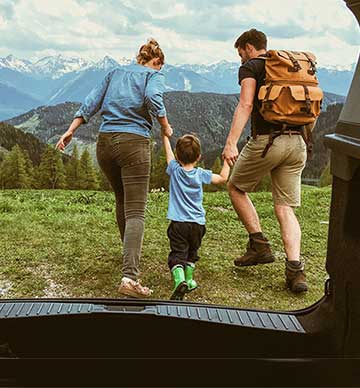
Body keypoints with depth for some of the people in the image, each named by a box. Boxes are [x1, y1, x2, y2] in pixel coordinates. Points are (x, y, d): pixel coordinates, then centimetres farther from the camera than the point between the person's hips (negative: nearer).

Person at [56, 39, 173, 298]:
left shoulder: (115, 73, 22)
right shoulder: (154, 75, 8)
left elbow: (91, 102, 17)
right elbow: (152, 97, -15)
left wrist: (71, 130, 16)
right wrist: (165, 126, -2)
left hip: (105, 141, 6)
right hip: (134, 143, -6)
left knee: (122, 201, 24)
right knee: (135, 212, -9)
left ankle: (131, 253, 39)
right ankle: (130, 277, -22)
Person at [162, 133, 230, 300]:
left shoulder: (175, 170, -1)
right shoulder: (201, 174, -1)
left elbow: (168, 153, 16)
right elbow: (223, 178, 8)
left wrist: (165, 136, 31)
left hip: (178, 223, -1)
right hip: (197, 223, 2)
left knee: (177, 254, -6)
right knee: (191, 253, 22)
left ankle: (179, 280, -28)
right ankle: (189, 280, 27)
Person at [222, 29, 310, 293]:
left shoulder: (250, 67, 3)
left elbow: (246, 105, -14)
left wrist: (231, 142, -22)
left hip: (266, 140, -6)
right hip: (297, 143, 6)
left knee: (236, 188, 17)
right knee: (286, 209, 6)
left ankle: (260, 245, 12)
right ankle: (295, 269, -7)